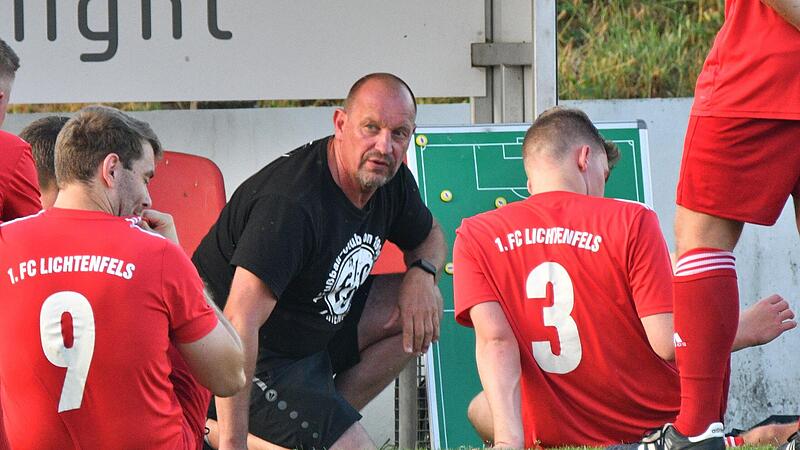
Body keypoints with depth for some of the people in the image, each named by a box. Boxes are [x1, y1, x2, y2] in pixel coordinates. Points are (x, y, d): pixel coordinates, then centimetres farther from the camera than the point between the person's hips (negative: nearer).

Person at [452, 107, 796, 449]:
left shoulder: (474, 237, -2)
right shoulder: (630, 221, -10)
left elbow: (494, 340, -15)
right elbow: (668, 342, -15)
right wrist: (750, 331, 2)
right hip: (653, 421, 1)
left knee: (482, 409, 31)